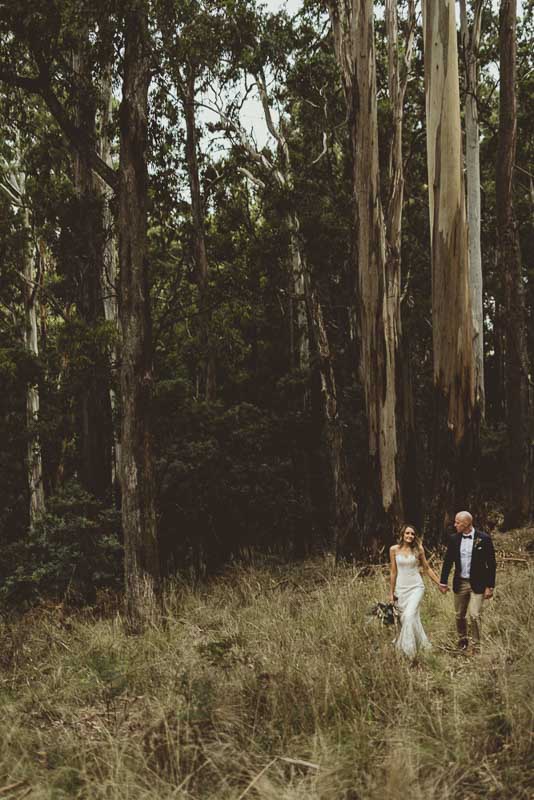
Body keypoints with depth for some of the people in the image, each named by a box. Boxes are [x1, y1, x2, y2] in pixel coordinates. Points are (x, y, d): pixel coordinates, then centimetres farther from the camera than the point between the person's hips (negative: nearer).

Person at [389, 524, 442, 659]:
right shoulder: (394, 550, 1)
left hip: (416, 587, -2)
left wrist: (439, 583, 7)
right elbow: (394, 572, 6)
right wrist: (391, 592, 9)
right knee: (404, 618, 4)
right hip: (401, 588, 2)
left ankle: (410, 650, -8)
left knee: (410, 616, -17)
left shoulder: (418, 549, -1)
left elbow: (427, 568, 9)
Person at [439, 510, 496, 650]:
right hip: (460, 583, 4)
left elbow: (491, 564, -6)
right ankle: (462, 639, 34)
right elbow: (448, 561, 8)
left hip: (477, 584, -4)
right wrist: (443, 582, 8)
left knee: (474, 615, -9)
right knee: (459, 615, 13)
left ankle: (477, 645, 6)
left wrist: (490, 586, -8)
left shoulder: (484, 538, -10)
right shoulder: (454, 539, 1)